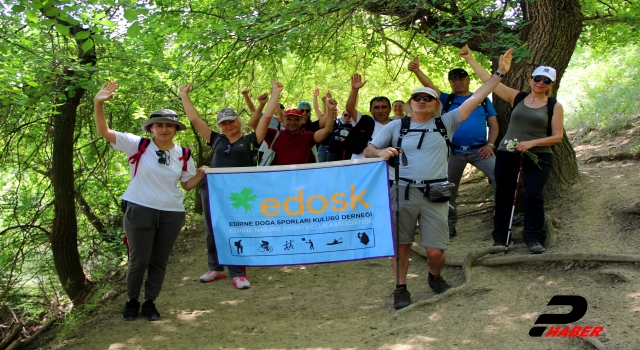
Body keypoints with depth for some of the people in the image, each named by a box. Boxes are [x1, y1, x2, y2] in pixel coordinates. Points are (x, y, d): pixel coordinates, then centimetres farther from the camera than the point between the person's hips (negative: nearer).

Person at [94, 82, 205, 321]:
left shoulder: (183, 155, 2)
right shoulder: (138, 145, -8)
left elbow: (187, 185, 10)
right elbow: (104, 131, -15)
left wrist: (202, 174, -9)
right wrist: (98, 103, -29)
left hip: (172, 214, 3)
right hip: (140, 211, -3)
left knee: (160, 261, 12)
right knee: (139, 260, 6)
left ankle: (150, 302, 30)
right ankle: (132, 301, 29)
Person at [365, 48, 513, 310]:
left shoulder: (445, 123, 10)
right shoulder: (396, 126, 9)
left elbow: (475, 98, 6)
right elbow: (368, 151, 8)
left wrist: (499, 74, 3)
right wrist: (381, 153, -14)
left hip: (435, 194, 0)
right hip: (403, 192, 0)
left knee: (435, 251, 1)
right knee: (401, 245, 4)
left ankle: (435, 277, 33)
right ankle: (401, 288, 22)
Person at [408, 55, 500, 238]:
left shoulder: (482, 99, 9)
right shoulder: (447, 100, 7)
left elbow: (493, 124, 7)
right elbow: (430, 86, -8)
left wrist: (490, 144, -7)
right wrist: (417, 70, -25)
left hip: (479, 150, -1)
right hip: (454, 152, 1)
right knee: (449, 188, 6)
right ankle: (450, 225, 20)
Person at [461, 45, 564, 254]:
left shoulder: (554, 106, 2)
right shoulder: (517, 98, 6)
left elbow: (557, 136, -2)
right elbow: (488, 79, 5)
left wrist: (531, 143, -16)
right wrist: (469, 59, 2)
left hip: (538, 156, -2)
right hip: (508, 154, 2)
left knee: (533, 196, -13)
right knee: (503, 196, 5)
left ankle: (534, 238, -1)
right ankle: (500, 238, 16)